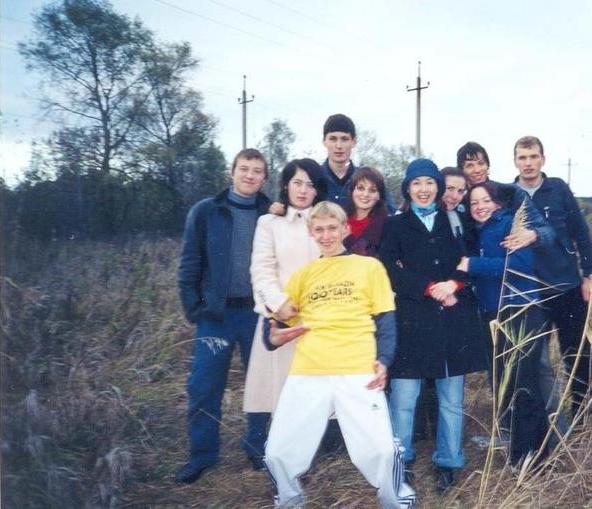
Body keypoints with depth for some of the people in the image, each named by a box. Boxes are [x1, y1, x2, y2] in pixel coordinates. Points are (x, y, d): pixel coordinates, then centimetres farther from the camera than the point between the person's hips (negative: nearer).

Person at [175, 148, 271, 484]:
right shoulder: (206, 211, 0)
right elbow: (190, 262, 1)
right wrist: (193, 306, -4)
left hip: (259, 312, 1)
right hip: (216, 313, -1)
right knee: (205, 387, 3)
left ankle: (259, 448, 27)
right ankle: (202, 455, 19)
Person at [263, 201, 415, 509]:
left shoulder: (369, 266, 12)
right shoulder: (304, 273, 20)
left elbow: (385, 319, 7)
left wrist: (384, 360, -6)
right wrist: (274, 334, 2)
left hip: (358, 372, -2)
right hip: (307, 373, 3)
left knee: (379, 449, -9)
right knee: (278, 452, 2)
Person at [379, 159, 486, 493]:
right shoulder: (395, 226, 8)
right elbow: (392, 271, -4)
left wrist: (454, 283, -12)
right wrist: (431, 289, -14)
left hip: (455, 320, 2)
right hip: (412, 321, -2)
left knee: (452, 400, 8)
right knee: (403, 399, -3)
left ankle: (448, 463, 23)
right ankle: (399, 462, 15)